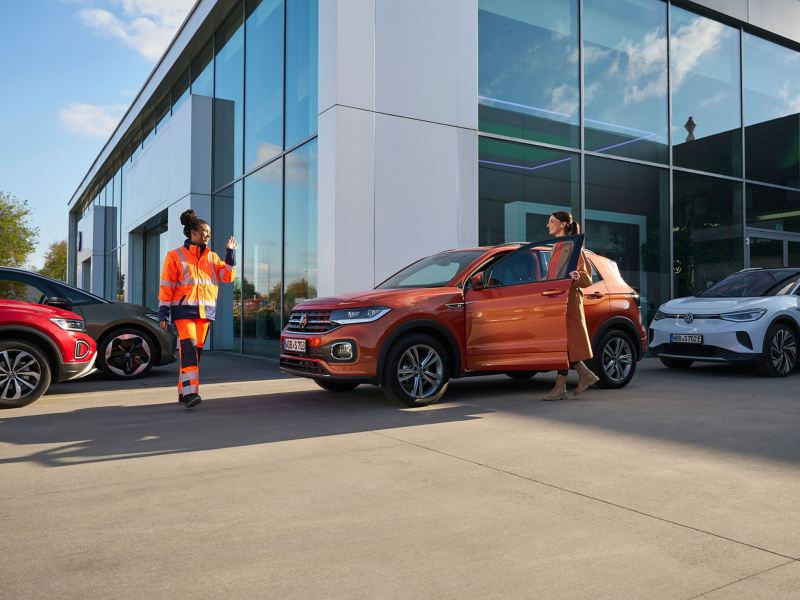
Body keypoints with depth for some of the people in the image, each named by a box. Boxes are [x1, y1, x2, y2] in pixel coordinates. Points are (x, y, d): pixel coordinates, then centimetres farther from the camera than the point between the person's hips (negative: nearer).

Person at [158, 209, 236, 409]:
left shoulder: (212, 257, 14)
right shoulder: (175, 256, 3)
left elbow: (228, 276, 4)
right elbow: (166, 286, 0)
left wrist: (231, 253, -4)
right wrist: (163, 313, -5)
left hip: (206, 310, 5)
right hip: (184, 309, -5)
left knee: (196, 350, 7)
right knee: (188, 347, -20)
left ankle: (183, 391, 17)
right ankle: (190, 392, -27)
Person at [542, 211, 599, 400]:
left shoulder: (572, 246, -9)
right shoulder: (558, 247, 18)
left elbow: (587, 278, -12)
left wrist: (578, 277, -32)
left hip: (568, 299, -9)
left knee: (564, 342, -7)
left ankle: (560, 388, -3)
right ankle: (586, 375, 19)